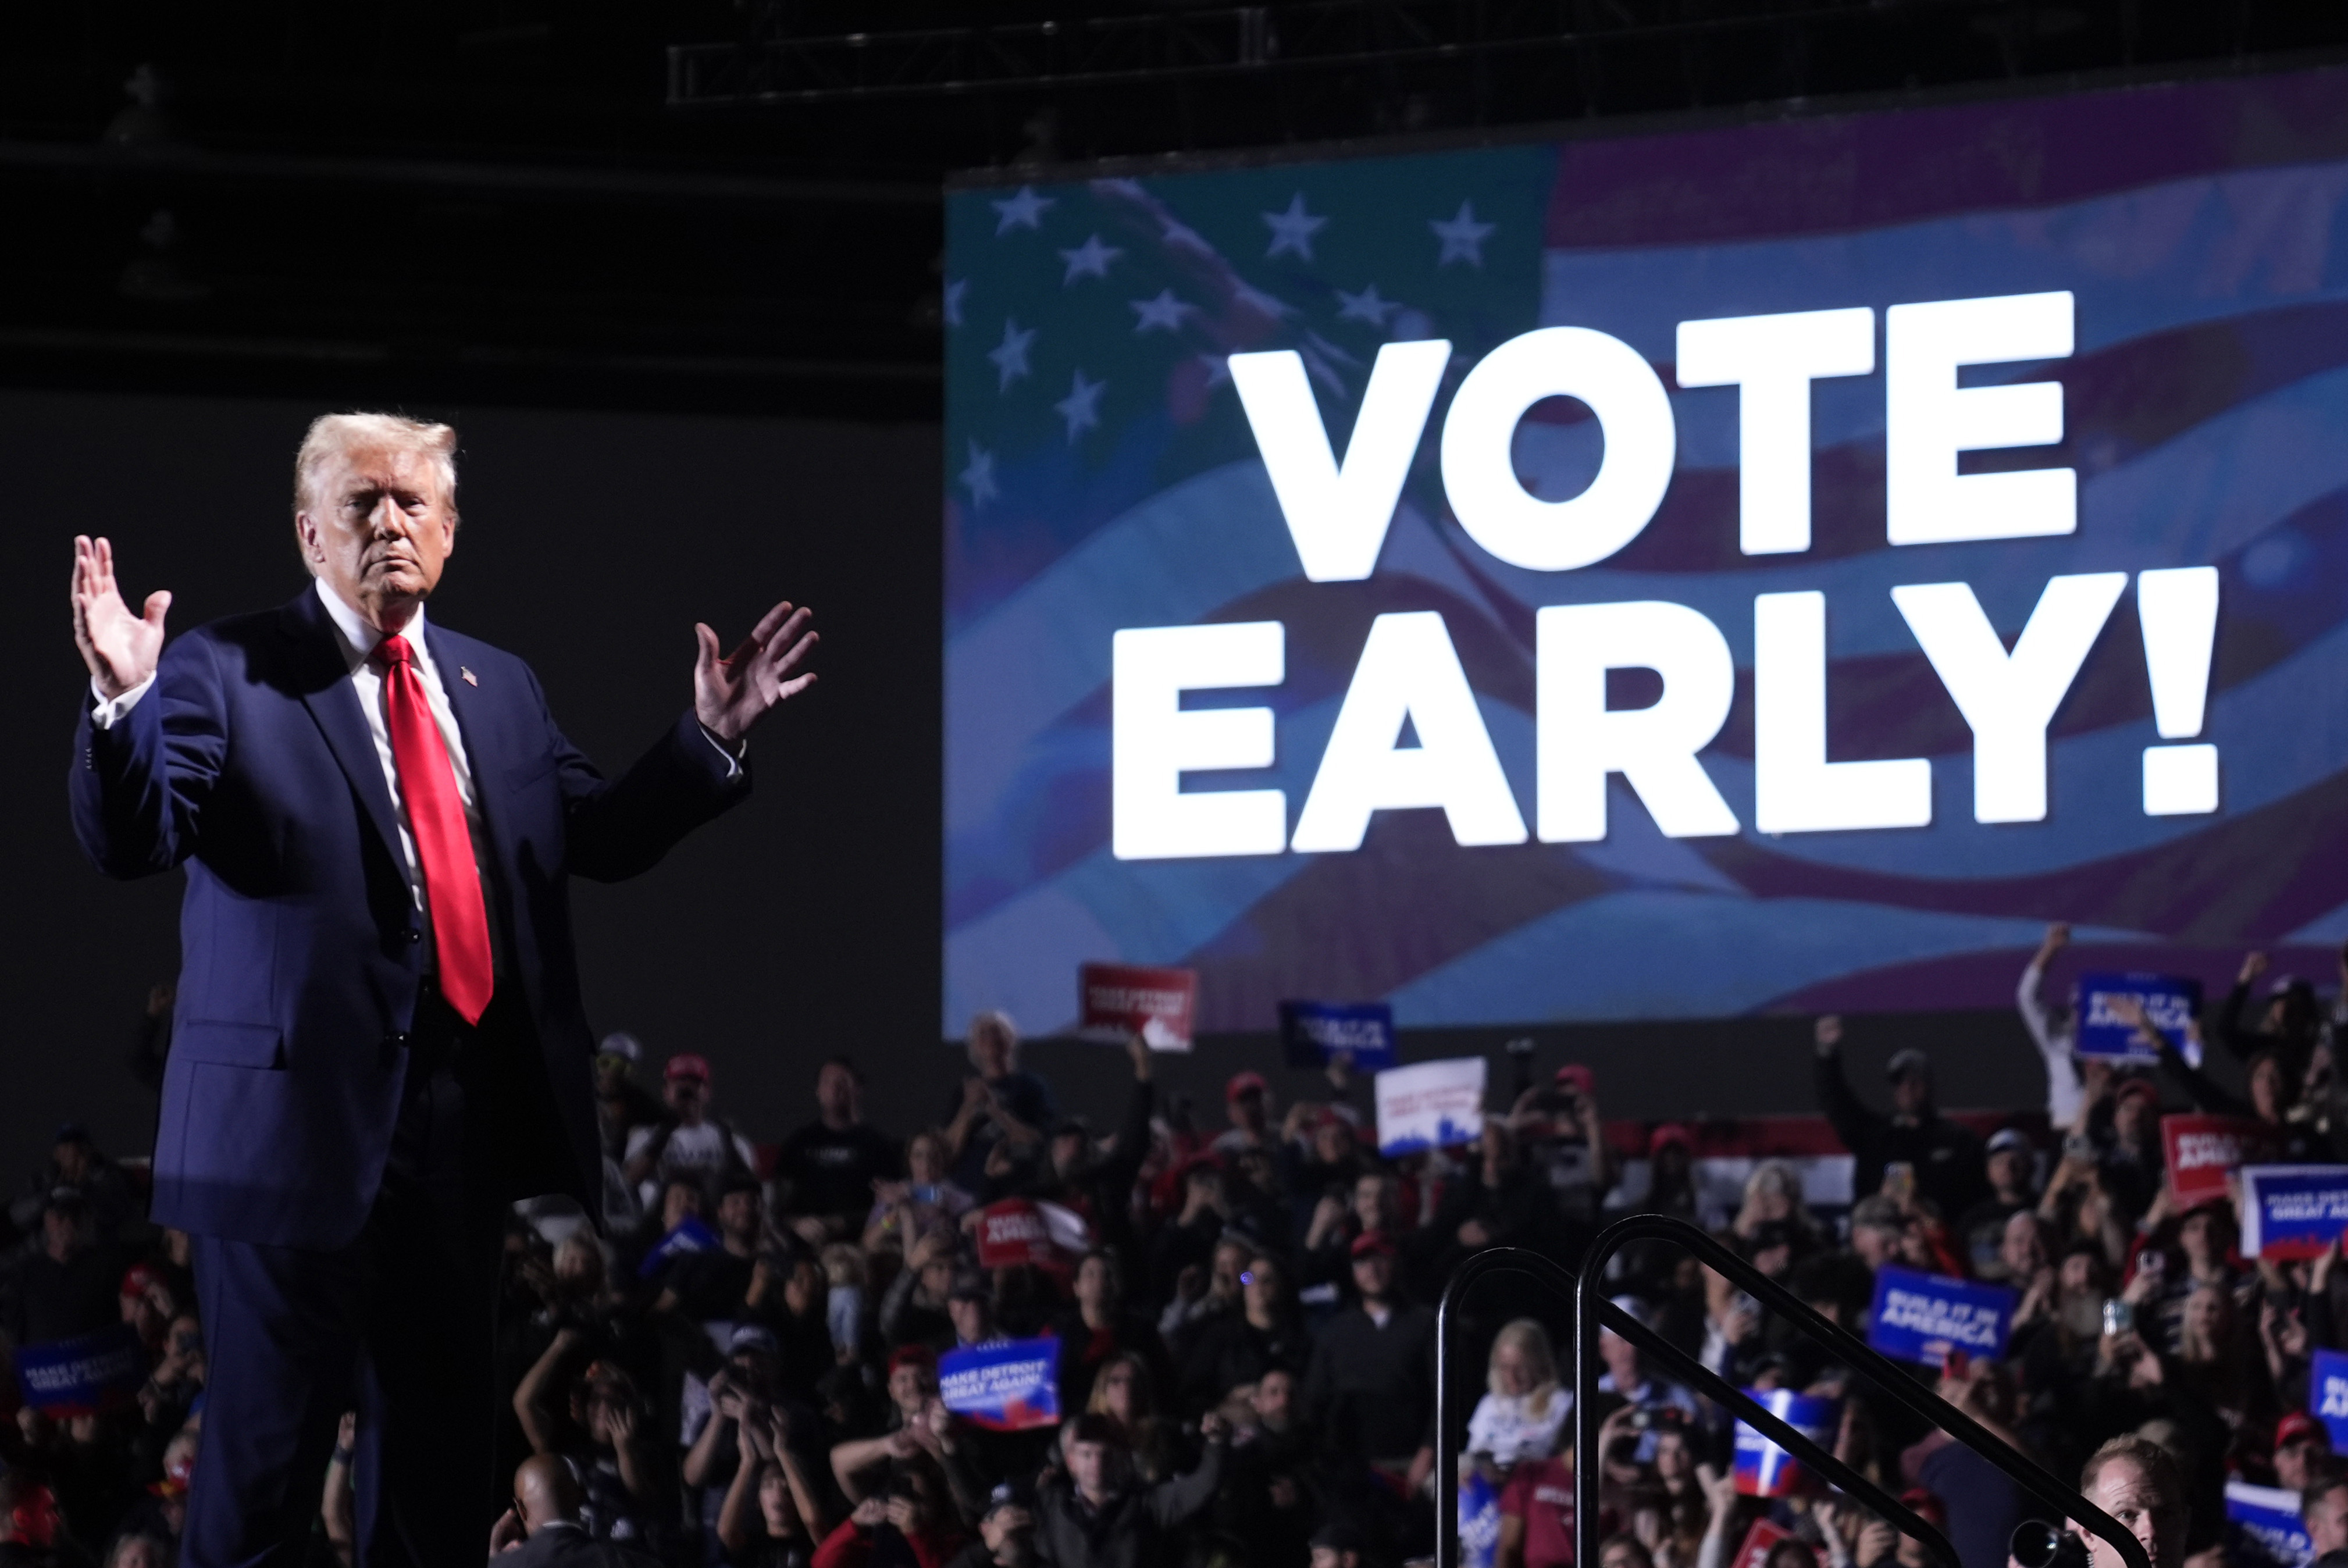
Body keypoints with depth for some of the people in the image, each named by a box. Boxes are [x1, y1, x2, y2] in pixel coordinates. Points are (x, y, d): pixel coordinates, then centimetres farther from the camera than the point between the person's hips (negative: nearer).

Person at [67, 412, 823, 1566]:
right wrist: (126, 702, -31)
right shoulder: (224, 671, -3)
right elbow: (130, 844, -14)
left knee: (441, 1438, 13)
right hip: (304, 1113, -6)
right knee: (267, 1439, -4)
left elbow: (598, 840, 16)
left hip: (468, 1114, 6)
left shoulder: (500, 686, 16)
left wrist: (711, 737, 4)